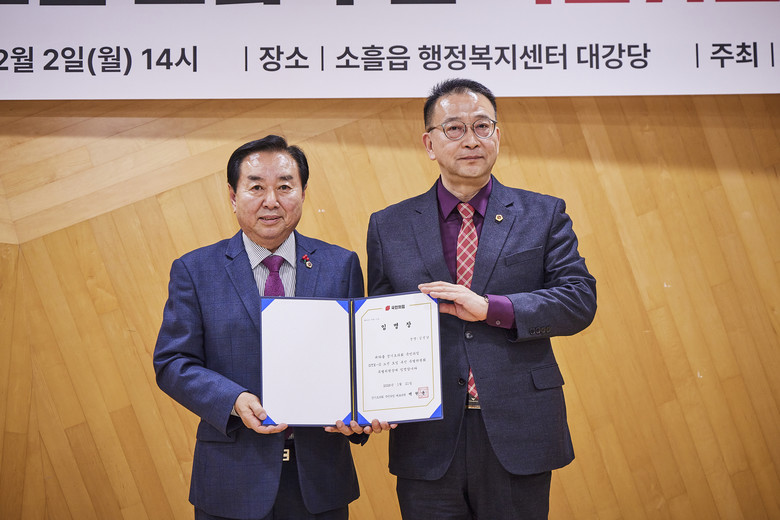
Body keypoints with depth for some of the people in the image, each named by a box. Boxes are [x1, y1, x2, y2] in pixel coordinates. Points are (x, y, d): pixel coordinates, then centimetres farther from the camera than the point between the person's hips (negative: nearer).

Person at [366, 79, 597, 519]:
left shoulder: (544, 215, 6)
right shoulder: (389, 227, 8)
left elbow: (580, 300, -3)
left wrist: (490, 308, -16)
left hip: (518, 435, 0)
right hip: (429, 444, 1)